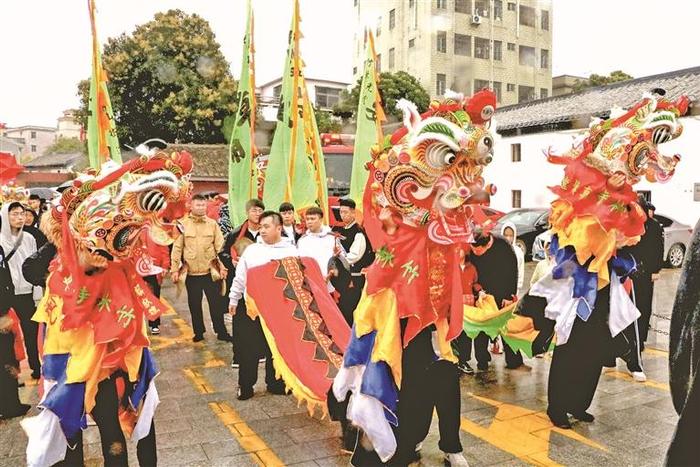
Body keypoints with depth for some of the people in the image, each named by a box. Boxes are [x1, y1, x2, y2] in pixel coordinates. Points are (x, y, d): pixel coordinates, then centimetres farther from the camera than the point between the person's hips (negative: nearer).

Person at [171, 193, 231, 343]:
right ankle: (198, 332, 26)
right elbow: (177, 248, -2)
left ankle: (221, 332, 17)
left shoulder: (212, 224, 2)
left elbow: (220, 246, 2)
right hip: (191, 273, 0)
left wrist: (223, 266, -3)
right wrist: (174, 269, -5)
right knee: (194, 304, 11)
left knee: (216, 303, 6)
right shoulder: (183, 224, -2)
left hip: (211, 271, 0)